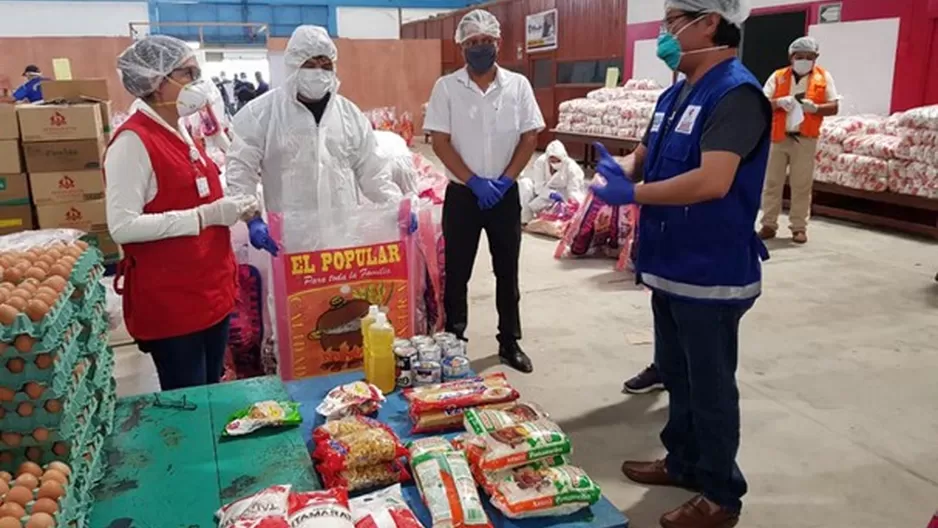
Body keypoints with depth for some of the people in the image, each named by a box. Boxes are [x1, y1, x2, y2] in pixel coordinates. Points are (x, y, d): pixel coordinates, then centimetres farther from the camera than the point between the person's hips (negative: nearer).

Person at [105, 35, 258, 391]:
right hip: (169, 302, -8)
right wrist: (205, 216, -23)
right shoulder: (133, 141, -16)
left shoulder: (179, 134, 11)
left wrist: (230, 209, 5)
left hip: (211, 290, 8)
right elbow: (122, 226, -22)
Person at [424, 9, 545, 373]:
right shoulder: (446, 87, -3)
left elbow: (530, 137, 1)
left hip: (505, 194, 2)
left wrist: (505, 180, -10)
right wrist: (474, 181, -14)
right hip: (462, 194, -1)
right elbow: (440, 142, -7)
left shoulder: (518, 85, 1)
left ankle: (510, 343, 25)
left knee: (507, 271, 10)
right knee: (456, 273, 7)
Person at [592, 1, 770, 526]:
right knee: (676, 375, 21)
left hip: (711, 275, -9)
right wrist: (619, 170, -8)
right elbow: (645, 157, 16)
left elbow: (712, 182, -30)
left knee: (710, 387, 6)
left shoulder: (736, 94, -19)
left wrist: (631, 194, -22)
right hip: (670, 266, 9)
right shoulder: (676, 94, 10)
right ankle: (683, 462, 40)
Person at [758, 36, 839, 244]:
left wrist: (815, 108, -16)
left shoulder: (824, 77, 6)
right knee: (772, 182, 3)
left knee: (801, 185, 2)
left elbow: (834, 107, 3)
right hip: (778, 137, 1)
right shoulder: (778, 76, 6)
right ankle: (769, 224, 11)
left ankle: (799, 227, 9)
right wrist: (778, 102, -20)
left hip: (805, 139, -1)